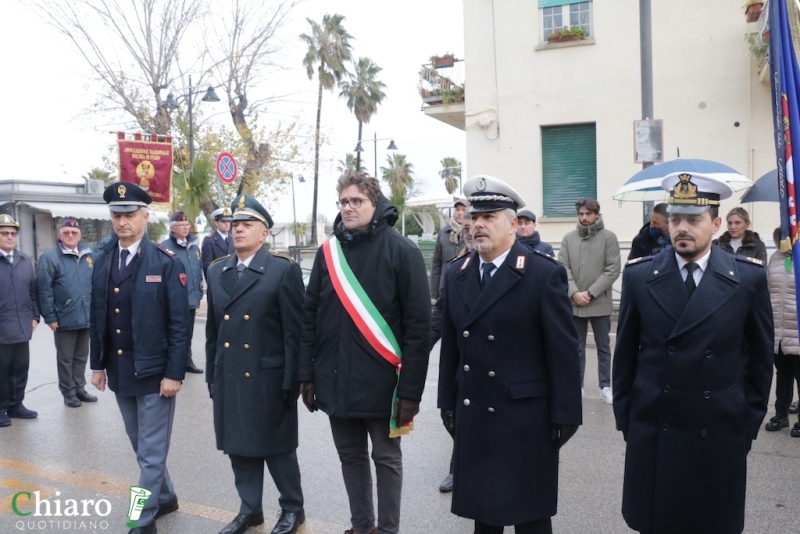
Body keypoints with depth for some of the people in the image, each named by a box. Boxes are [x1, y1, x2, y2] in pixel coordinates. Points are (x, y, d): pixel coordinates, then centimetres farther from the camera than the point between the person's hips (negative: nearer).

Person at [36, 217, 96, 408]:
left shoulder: (89, 256, 5)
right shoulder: (50, 257, -9)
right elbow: (44, 290, -11)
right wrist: (50, 316, -13)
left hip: (86, 317, 4)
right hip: (64, 319, -4)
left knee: (82, 356, 16)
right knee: (65, 358, 10)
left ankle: (79, 388, 29)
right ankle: (68, 392, 22)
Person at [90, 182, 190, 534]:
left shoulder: (166, 262, -11)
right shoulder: (102, 260, 5)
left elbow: (179, 323, -12)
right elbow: (97, 316, 10)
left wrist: (174, 373, -15)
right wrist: (97, 364, 9)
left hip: (154, 371, -6)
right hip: (119, 371, 6)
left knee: (152, 450, 5)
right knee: (141, 446, 20)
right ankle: (165, 497, 39)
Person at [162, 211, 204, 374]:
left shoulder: (194, 246, 10)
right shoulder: (165, 247, -11)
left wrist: (199, 292, 13)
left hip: (191, 299, 6)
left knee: (188, 333, 16)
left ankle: (187, 361, 29)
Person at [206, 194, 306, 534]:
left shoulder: (285, 270, -9)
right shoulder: (216, 271, 9)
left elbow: (295, 331, -11)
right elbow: (212, 328, 13)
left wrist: (291, 381, -13)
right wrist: (212, 375, 12)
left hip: (269, 378, -5)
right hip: (229, 378, 5)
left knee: (277, 447, 8)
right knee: (239, 446, 15)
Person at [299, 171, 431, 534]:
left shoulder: (401, 251, -9)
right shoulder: (328, 251, 6)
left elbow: (418, 323, -11)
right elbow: (310, 315, 8)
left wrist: (411, 389, -14)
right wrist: (308, 374, 4)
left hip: (380, 380, -4)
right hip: (336, 379, 5)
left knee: (386, 458, 11)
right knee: (350, 456, 17)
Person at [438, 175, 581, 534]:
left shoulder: (545, 274, -10)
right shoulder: (456, 274, 6)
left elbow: (563, 351, -10)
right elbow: (451, 343, 9)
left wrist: (564, 416, -10)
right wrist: (449, 400, 9)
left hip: (526, 417, -5)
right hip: (472, 416, 5)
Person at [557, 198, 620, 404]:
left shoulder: (609, 237, -3)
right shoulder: (568, 238, 4)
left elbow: (613, 270, -8)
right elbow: (563, 268, -1)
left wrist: (590, 293, -14)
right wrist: (574, 292, -14)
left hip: (600, 303, -2)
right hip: (574, 303, 2)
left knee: (603, 347, 10)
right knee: (577, 348, 12)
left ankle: (605, 386, 20)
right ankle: (576, 385, 22)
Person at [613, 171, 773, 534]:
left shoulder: (749, 278, -3)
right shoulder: (639, 276, -3)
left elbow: (760, 357, 4)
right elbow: (625, 355, 3)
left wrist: (751, 422, 4)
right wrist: (624, 417, 4)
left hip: (720, 434, 0)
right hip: (652, 433, 0)